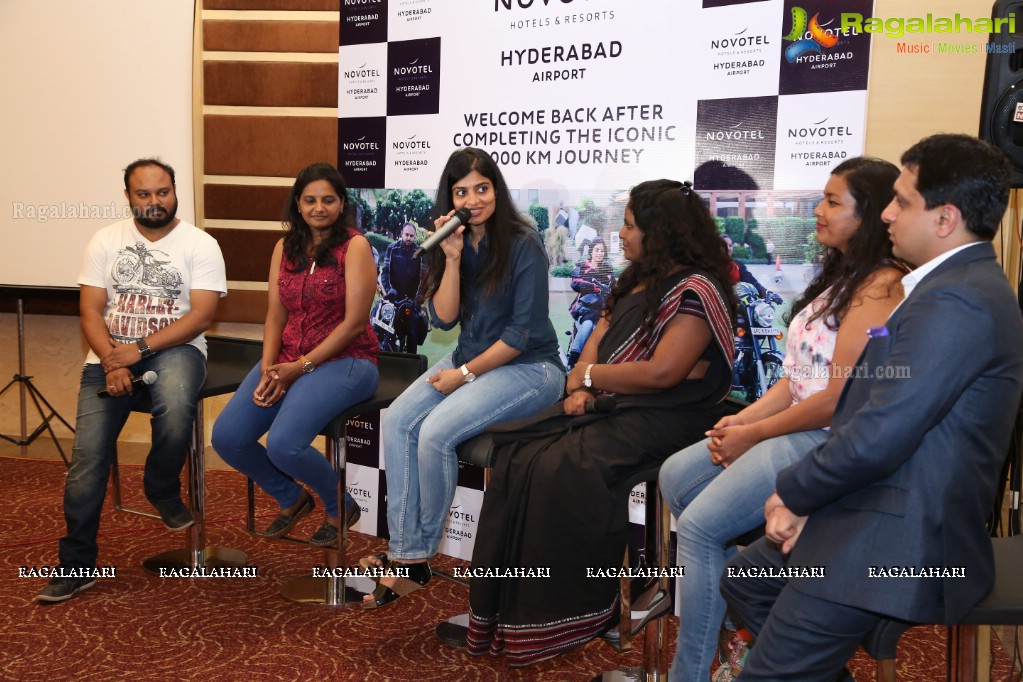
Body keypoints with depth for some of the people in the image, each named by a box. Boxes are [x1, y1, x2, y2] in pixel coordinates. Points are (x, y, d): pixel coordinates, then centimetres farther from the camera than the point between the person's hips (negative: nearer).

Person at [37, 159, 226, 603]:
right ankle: (76, 565, 5)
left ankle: (162, 491, -5)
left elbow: (201, 316, -9)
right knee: (87, 456, -10)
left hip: (174, 349, -2)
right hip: (109, 356, 3)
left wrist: (141, 349, -18)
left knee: (176, 408, -36)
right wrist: (111, 362, -15)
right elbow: (90, 311, 2)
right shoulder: (106, 241, 8)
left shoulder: (200, 245, -1)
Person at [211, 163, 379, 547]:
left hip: (345, 361, -6)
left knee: (283, 443, -26)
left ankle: (339, 507, 5)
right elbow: (275, 316, 8)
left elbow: (354, 322, -13)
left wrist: (301, 367, -15)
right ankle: (291, 498, 17)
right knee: (226, 437, -10)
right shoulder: (285, 247, 12)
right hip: (287, 360, 6)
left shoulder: (354, 246, -7)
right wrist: (268, 369, -9)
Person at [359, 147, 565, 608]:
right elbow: (444, 318, -2)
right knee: (396, 420, -13)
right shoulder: (455, 243, 5)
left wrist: (465, 374, -12)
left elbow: (524, 331, -15)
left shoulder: (523, 245, -13)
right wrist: (453, 259, -15)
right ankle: (403, 552, -9)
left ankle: (422, 554, -5)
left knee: (436, 432, -25)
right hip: (469, 358, 7)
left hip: (528, 367, -7)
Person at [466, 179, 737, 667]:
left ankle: (573, 613, -11)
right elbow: (596, 343, 14)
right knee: (518, 456, -12)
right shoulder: (636, 280, 18)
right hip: (610, 406, 8)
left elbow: (661, 373, -20)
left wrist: (589, 376, -8)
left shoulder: (696, 289, -11)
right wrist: (581, 389, -6)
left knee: (562, 470, -28)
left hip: (660, 419, -8)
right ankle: (508, 608, -9)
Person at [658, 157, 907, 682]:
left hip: (833, 441, -10)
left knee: (700, 523, -16)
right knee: (677, 475, 3)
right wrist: (742, 420, -2)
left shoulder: (881, 285, -15)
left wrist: (752, 435, -12)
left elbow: (840, 399, -20)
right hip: (796, 426, 10)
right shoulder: (841, 278, 15)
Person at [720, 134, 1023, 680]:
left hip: (894, 540, -11)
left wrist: (795, 494, -8)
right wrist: (805, 496, -1)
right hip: (871, 509, 11)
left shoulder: (955, 303, -22)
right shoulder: (960, 283, 13)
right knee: (742, 580, 24)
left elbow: (879, 437, -25)